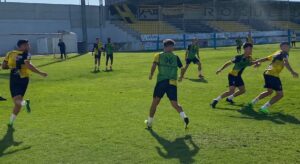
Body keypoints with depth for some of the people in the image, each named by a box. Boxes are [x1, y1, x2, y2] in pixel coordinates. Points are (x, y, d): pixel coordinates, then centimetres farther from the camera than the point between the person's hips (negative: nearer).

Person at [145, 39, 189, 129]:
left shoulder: (158, 56, 6)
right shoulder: (176, 57, 11)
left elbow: (154, 65, -10)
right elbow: (182, 68, 7)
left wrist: (151, 75, 4)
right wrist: (181, 77, 25)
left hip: (161, 82, -1)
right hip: (172, 83, 1)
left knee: (155, 102, 10)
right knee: (175, 104, 5)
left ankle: (149, 122, 18)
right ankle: (184, 117, -20)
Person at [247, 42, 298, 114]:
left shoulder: (277, 53, 22)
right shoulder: (284, 54, -3)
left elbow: (265, 59, 27)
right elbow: (285, 63, -22)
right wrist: (292, 72, -29)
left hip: (267, 73, 9)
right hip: (273, 75, -9)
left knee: (269, 91, 29)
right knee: (280, 94, -3)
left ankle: (253, 102, 30)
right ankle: (264, 108, -10)